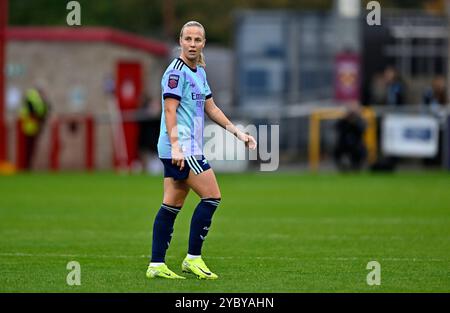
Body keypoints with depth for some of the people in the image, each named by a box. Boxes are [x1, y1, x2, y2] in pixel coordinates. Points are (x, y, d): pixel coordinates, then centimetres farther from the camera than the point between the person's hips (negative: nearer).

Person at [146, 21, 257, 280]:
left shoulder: (199, 72, 17)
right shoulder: (177, 71, -11)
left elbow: (211, 108, 24)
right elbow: (170, 110, -17)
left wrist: (237, 132, 20)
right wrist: (176, 146, -24)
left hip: (187, 150, 9)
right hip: (181, 149, -9)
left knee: (172, 206, 7)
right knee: (212, 196, -8)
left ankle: (157, 265, 6)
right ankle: (193, 258, -4)